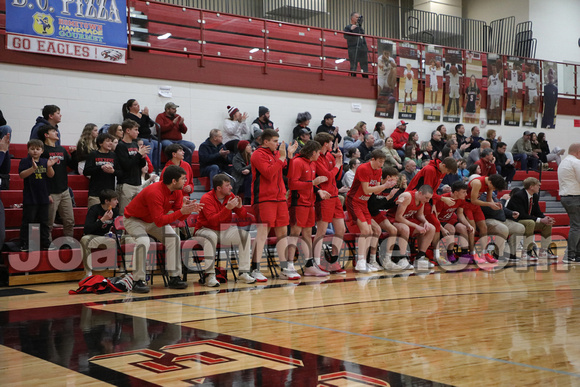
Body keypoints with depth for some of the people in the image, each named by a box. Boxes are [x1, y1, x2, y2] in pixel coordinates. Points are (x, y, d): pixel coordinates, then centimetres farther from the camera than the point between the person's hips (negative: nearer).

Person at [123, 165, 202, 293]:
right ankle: (139, 281, -21)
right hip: (134, 219, -7)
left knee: (174, 238, -11)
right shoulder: (154, 192, -35)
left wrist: (189, 209, -28)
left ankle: (174, 278, -6)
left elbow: (180, 217, -7)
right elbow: (159, 221, -37)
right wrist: (181, 211, -39)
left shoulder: (177, 191, -10)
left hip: (153, 221, 7)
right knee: (143, 242, -32)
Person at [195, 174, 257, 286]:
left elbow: (243, 216, 3)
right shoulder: (206, 198, -17)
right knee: (211, 237, -39)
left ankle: (243, 273, -11)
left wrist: (240, 207, -19)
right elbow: (213, 220, -30)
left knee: (245, 235, -15)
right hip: (206, 230, -6)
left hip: (225, 230, 6)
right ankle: (209, 276, -33)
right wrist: (227, 208, -38)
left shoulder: (230, 196, 1)